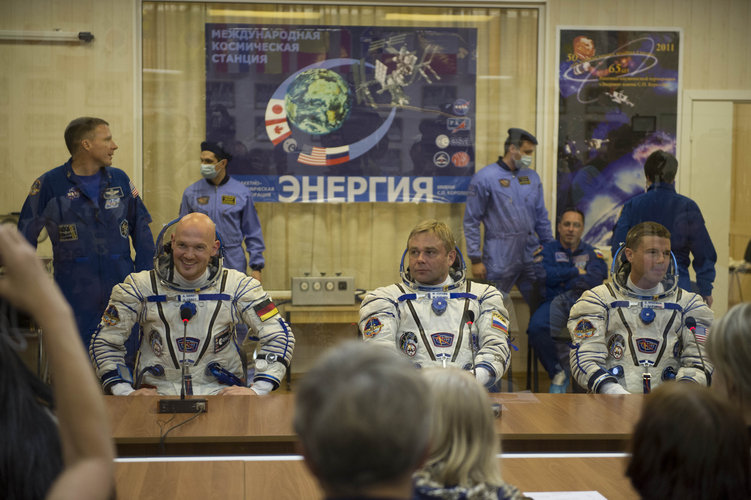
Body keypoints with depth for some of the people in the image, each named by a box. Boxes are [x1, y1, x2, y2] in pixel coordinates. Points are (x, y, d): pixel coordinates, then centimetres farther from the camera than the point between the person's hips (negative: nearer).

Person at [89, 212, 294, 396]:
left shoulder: (238, 286, 1)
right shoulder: (141, 287, 2)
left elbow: (279, 336, 2)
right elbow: (104, 342, 8)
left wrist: (257, 390, -9)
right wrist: (125, 392, -4)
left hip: (220, 391, -1)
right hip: (156, 391, 1)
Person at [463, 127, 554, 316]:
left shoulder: (532, 177, 14)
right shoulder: (485, 177, -4)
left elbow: (541, 217, 20)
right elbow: (471, 221, -4)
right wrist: (475, 259, -9)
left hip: (531, 256, 5)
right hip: (499, 259, -5)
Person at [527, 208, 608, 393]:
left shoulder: (592, 252, 23)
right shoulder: (548, 250, 21)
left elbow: (597, 277, 2)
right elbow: (546, 275, 1)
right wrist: (577, 272, 7)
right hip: (555, 303, 0)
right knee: (536, 327, -33)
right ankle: (558, 372, -10)